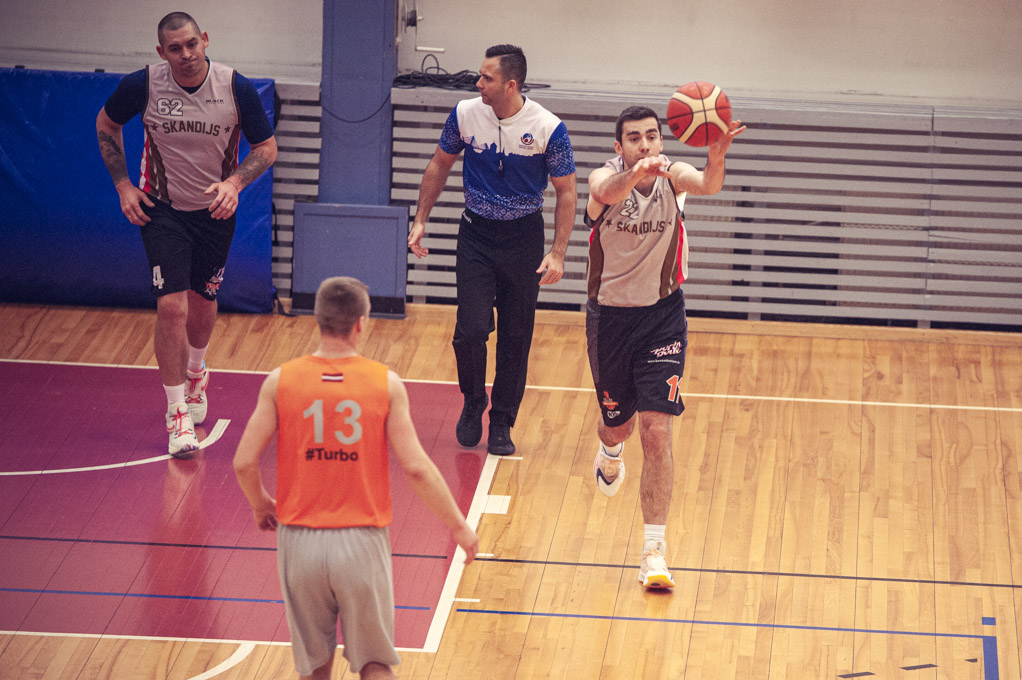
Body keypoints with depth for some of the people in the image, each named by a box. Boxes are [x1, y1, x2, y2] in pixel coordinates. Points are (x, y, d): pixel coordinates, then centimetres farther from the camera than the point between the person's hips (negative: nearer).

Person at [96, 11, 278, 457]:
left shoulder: (236, 88, -16)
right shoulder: (142, 85, -17)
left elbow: (266, 147, -3)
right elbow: (106, 125, 4)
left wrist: (234, 182, -20)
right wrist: (123, 185, -4)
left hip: (215, 210, 2)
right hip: (161, 210, -2)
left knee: (202, 304, 16)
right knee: (171, 307, -13)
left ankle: (195, 374, 48)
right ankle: (176, 413, -3)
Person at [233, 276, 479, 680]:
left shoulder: (280, 382, -4)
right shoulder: (386, 385, -7)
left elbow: (244, 463, -5)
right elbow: (415, 467, -9)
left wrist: (261, 506, 16)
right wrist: (458, 525, 3)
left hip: (301, 539, 1)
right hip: (362, 540, -1)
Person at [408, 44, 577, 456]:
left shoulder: (548, 128, -16)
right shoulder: (465, 115, -7)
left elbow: (566, 192, -7)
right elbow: (440, 164, 10)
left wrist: (557, 253, -14)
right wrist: (421, 220, 6)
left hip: (523, 237, -1)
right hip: (476, 234, 1)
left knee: (515, 337, 3)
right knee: (470, 330, -8)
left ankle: (502, 423, 19)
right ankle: (472, 405, 18)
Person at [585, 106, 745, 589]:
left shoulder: (672, 175, -13)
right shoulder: (606, 176, -16)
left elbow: (707, 185, -37)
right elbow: (607, 193, -42)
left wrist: (716, 157, -61)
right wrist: (637, 174, -65)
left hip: (663, 316, 0)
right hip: (610, 316, 0)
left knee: (657, 432, -11)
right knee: (617, 422, 18)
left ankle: (654, 552, -7)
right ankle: (610, 453, 58)